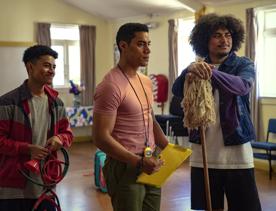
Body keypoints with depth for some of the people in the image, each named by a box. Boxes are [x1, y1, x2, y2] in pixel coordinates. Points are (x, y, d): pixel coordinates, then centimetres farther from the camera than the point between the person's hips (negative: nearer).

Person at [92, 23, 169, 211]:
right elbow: (101, 137, -19)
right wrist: (138, 162, -21)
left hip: (150, 165, 8)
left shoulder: (146, 82, 10)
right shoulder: (111, 86, -17)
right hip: (125, 167, -8)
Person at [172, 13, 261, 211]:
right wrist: (189, 71, -34)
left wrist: (212, 73, -39)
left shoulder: (244, 64, 0)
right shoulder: (196, 67, 5)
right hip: (202, 154, 2)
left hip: (236, 153, -2)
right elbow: (177, 90, -12)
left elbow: (243, 86, -22)